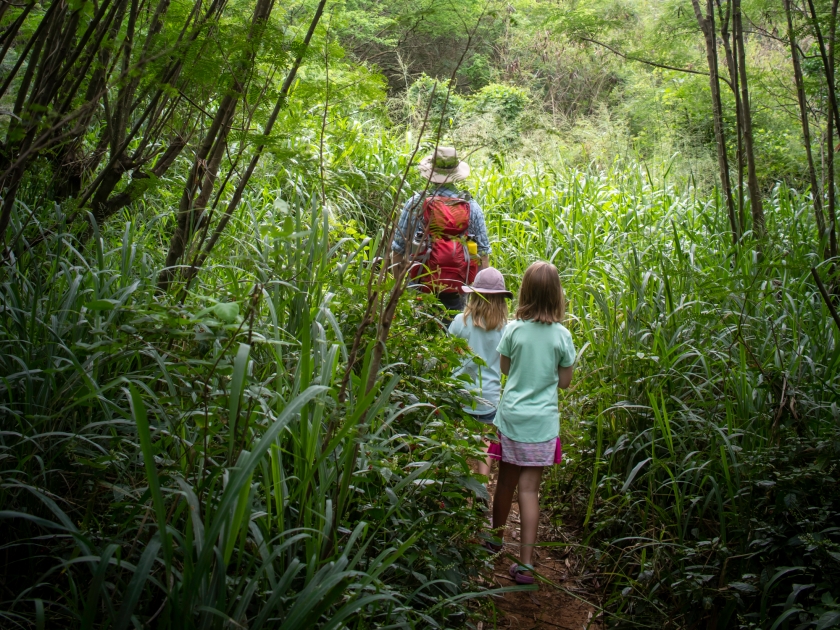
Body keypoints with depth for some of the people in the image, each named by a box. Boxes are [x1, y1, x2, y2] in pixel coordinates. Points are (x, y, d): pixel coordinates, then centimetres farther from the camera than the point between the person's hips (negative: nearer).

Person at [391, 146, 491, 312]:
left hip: (424, 285, -1)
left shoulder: (415, 203, -3)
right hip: (458, 288, 1)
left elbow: (398, 248, 1)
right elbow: (483, 249, 4)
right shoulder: (471, 206, 1)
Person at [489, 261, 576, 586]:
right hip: (542, 420, -1)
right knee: (529, 489, 1)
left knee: (506, 482, 16)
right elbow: (564, 381, 1)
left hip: (510, 415, 1)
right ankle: (525, 563, 0)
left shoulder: (514, 330, -7)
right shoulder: (561, 335, -7)